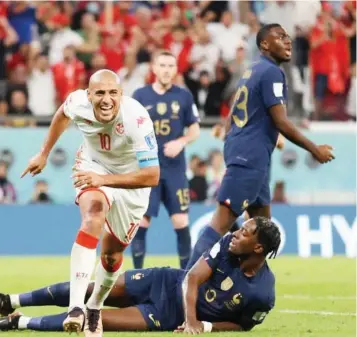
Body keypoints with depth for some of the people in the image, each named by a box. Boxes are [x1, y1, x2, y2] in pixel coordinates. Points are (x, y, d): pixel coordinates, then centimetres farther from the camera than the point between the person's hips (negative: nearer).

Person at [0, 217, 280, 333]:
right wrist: (190, 318, -27)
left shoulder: (262, 294, -22)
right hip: (165, 283, 4)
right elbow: (192, 278, -11)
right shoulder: (228, 244, -13)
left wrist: (204, 326, -20)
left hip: (168, 317, -4)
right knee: (87, 291, -1)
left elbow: (242, 324, -6)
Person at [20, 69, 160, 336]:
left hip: (130, 180, 0)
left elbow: (152, 176, -39)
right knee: (93, 216, -31)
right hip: (94, 165, 0)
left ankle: (95, 307, 39)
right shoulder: (78, 103, -25)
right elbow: (62, 114, 3)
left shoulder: (137, 119, -37)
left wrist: (104, 180, -45)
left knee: (112, 254, 9)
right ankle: (76, 305, -41)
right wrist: (44, 154, 11)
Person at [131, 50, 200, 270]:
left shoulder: (184, 96, 2)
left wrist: (181, 142, -13)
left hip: (175, 169, 0)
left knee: (181, 221, -4)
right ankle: (138, 273, 6)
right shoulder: (140, 95, 1)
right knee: (142, 221, -2)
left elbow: (195, 129, 7)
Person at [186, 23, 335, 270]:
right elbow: (281, 122, -15)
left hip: (243, 155, 10)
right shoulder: (271, 72, -10)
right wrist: (315, 150, -6)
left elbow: (231, 120, 22)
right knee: (223, 221, -14)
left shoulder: (252, 72, 18)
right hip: (251, 158, -10)